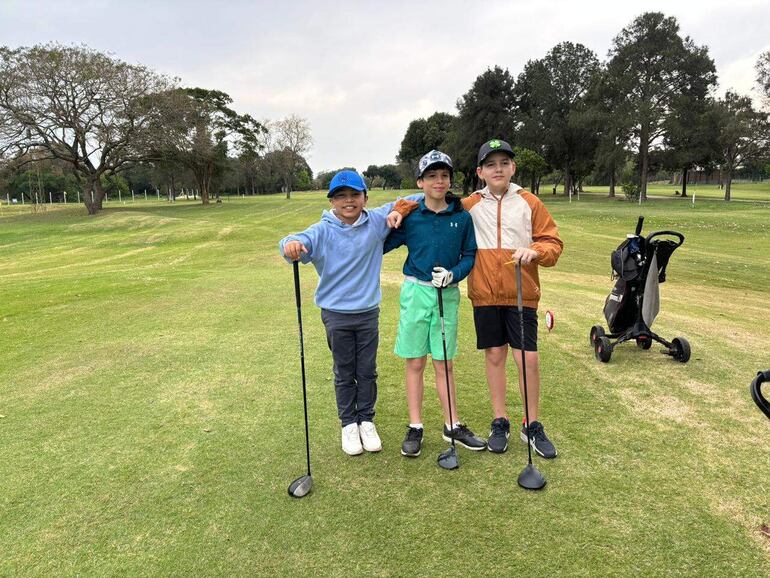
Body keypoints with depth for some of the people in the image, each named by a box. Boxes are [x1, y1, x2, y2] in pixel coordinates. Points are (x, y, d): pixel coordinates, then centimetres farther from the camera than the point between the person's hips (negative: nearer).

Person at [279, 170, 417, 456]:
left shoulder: (376, 222, -3)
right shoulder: (322, 231, -10)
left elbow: (408, 202, 8)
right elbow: (301, 242, -27)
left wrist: (397, 209, -13)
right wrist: (291, 244, -50)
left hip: (368, 313, 2)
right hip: (336, 315, -2)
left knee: (367, 372, 14)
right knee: (344, 374, 13)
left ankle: (367, 421, 32)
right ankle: (349, 424, 30)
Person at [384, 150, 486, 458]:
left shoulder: (462, 217, 0)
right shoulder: (410, 217, -3)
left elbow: (470, 255, 4)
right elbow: (381, 245, 3)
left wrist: (453, 274, -12)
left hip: (447, 294, 1)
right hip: (415, 291, -1)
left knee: (444, 363, 9)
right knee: (415, 362, 5)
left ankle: (452, 426, 23)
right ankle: (415, 428, 18)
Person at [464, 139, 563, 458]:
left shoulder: (529, 202, 3)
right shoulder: (469, 206, 4)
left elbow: (553, 243, 3)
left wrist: (534, 251, -18)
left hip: (522, 294, 0)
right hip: (484, 295, 1)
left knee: (528, 359, -1)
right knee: (494, 356, 9)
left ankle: (532, 426, 19)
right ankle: (500, 422, 25)